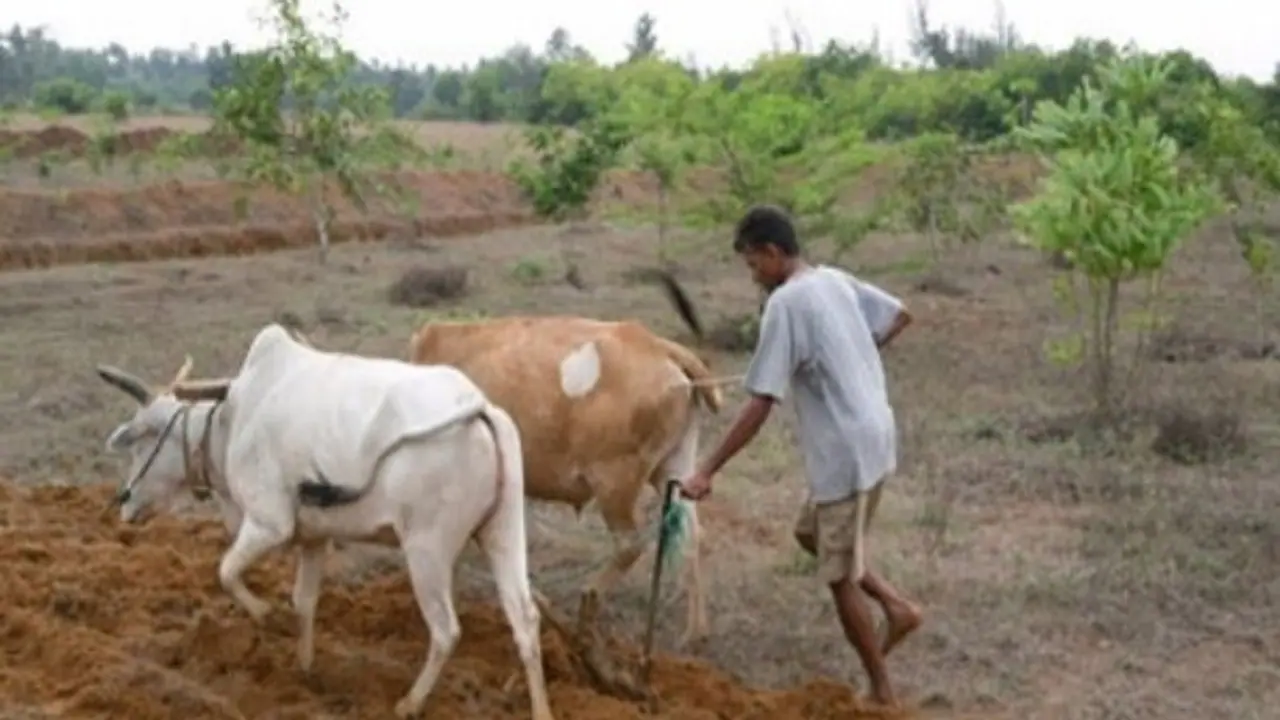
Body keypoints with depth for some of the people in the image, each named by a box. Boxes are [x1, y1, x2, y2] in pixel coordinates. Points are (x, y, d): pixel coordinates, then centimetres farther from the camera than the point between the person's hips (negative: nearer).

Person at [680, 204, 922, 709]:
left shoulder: (786, 302, -17)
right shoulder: (836, 280, 7)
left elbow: (760, 404, -20)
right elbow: (899, 315, 20)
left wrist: (707, 472, -17)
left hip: (845, 451, -9)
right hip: (872, 438, 9)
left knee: (840, 577, 5)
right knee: (811, 533, 26)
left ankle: (882, 694, 15)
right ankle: (896, 607, 19)